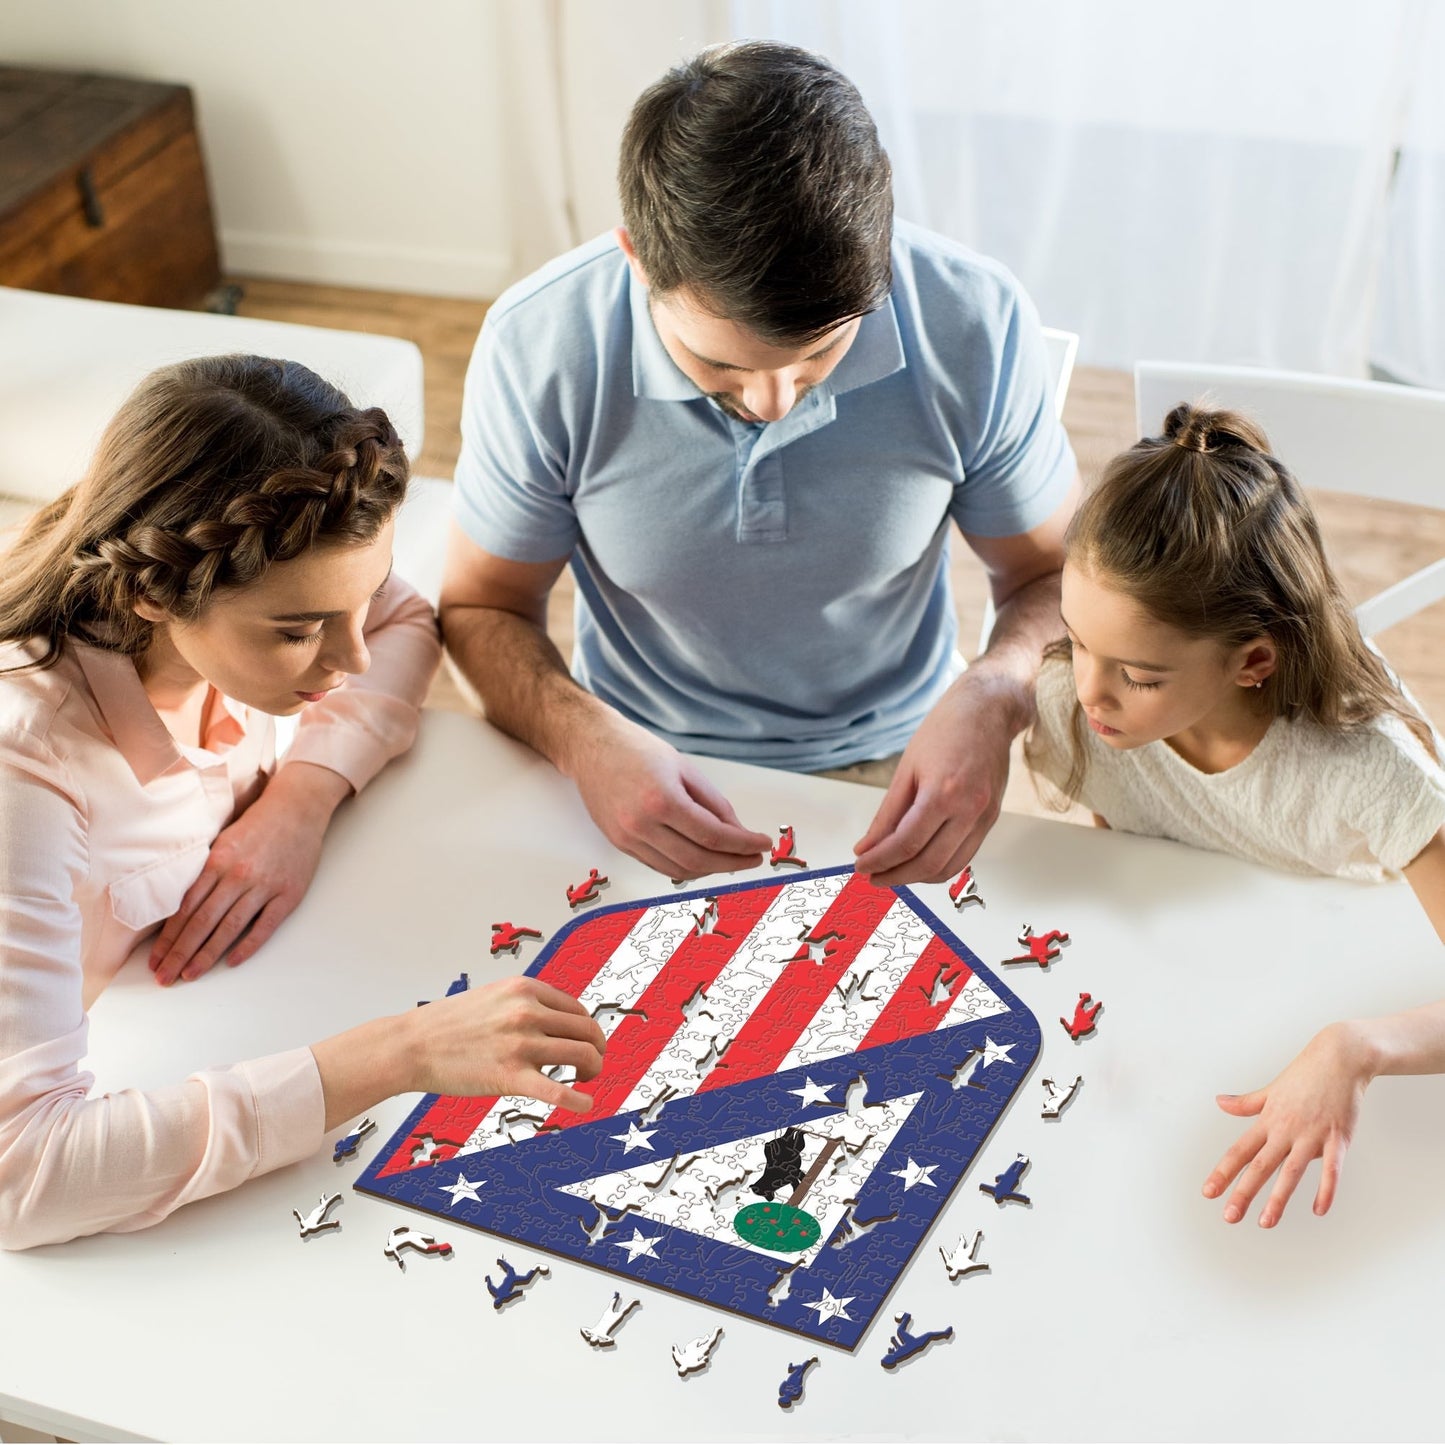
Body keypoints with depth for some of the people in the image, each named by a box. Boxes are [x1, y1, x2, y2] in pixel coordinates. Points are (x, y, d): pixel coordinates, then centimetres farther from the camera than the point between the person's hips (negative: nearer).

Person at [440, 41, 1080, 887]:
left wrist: (993, 698, -25)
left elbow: (1055, 575, -2)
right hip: (643, 773, 0)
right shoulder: (538, 349, -18)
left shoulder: (976, 325, -18)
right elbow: (482, 608, -4)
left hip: (887, 773, 0)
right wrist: (582, 737, -25)